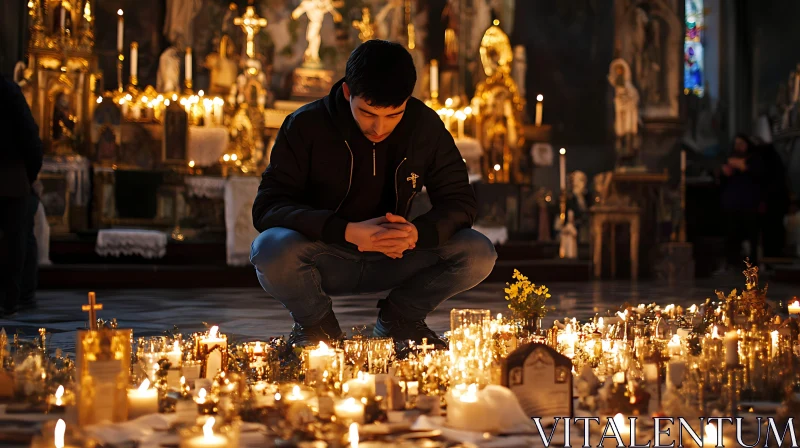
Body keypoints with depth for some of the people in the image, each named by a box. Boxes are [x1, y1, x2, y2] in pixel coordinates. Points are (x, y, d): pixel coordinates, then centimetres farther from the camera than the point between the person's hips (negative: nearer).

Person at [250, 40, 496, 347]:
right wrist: (348, 232, -35)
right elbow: (268, 206, -20)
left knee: (479, 254, -21)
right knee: (272, 250, -36)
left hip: (393, 261, 3)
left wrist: (419, 232, -29)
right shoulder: (305, 125, -14)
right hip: (325, 259, -2)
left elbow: (460, 201, -4)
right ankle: (315, 322, -2)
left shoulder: (425, 126, -6)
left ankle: (400, 318, 7)